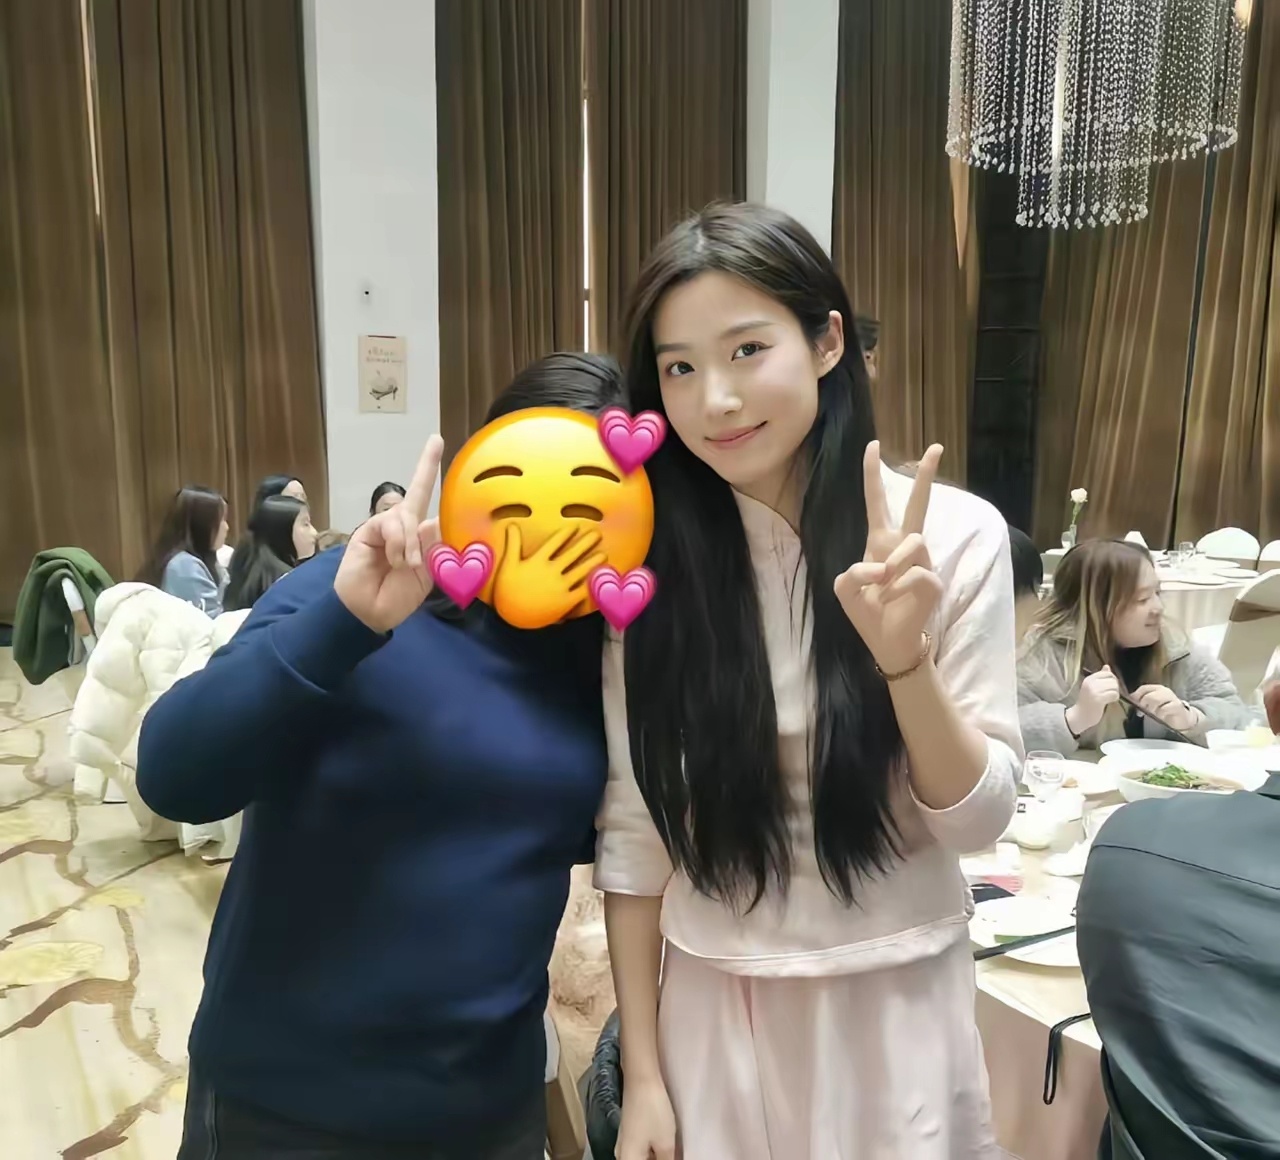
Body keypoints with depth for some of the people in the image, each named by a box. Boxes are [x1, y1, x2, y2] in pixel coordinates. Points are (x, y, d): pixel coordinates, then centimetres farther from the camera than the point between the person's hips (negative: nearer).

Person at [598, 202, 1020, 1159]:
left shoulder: (953, 536, -13)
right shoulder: (652, 561, -8)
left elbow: (981, 820, -10)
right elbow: (634, 828, -4)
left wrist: (902, 655, -27)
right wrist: (642, 1072, 0)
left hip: (893, 1008, -1)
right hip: (714, 1013, 1)